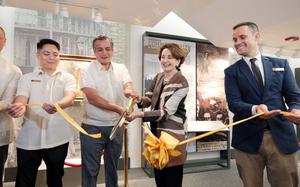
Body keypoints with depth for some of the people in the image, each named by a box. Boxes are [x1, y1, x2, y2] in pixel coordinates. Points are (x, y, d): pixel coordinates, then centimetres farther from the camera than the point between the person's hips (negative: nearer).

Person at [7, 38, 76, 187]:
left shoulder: (67, 78, 3)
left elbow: (70, 98, -16)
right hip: (28, 140, 1)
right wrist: (20, 106, -34)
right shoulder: (27, 78, 7)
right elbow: (21, 99, -9)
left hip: (57, 139, 0)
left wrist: (57, 105, -39)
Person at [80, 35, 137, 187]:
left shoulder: (121, 69, 4)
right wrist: (118, 109, -25)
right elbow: (92, 98, -19)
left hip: (116, 126, 4)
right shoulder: (86, 71, -7)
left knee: (112, 167, 20)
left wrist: (128, 90, -37)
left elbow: (128, 85, -13)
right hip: (93, 127, -3)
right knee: (90, 169, 9)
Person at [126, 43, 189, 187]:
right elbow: (149, 100, 7)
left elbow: (166, 112, -23)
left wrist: (140, 115, -30)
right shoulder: (158, 77, 5)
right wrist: (139, 99, -15)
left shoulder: (181, 83, -16)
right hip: (156, 132, 7)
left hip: (172, 135, -6)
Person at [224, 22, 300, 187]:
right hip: (248, 138, -1)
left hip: (281, 135, 1)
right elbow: (233, 102, -7)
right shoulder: (231, 71, 4)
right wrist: (254, 109, -27)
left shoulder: (281, 64, 10)